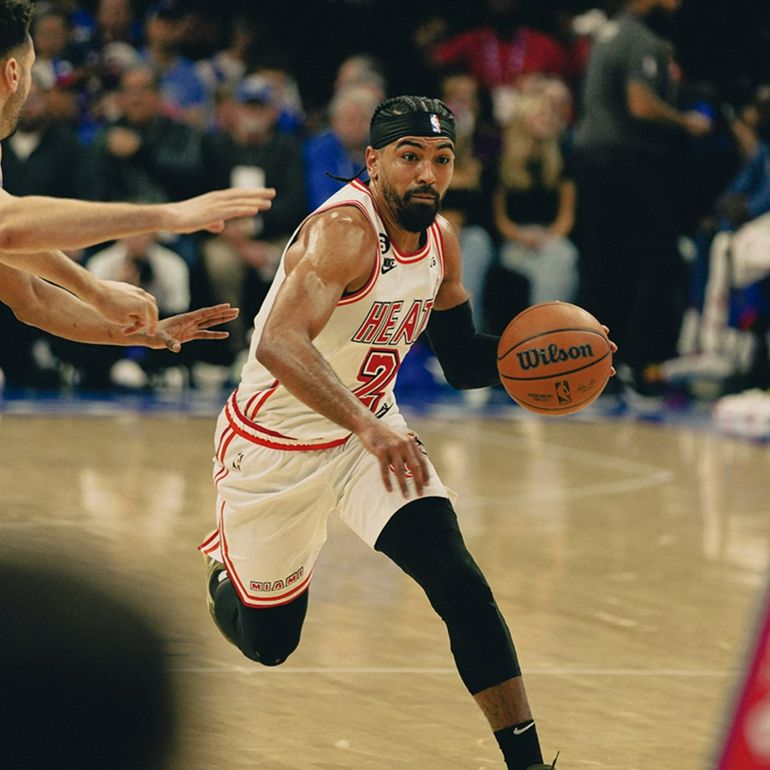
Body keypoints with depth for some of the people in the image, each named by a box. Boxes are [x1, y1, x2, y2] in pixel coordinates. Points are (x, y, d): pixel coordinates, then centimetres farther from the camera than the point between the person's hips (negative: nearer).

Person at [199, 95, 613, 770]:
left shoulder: (440, 240, -3)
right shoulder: (343, 231, -28)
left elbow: (463, 360, 11)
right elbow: (279, 344, -44)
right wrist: (365, 426, -57)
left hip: (370, 430, 5)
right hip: (275, 446, -5)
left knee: (459, 581, -17)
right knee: (268, 642, 10)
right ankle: (226, 572, 47)